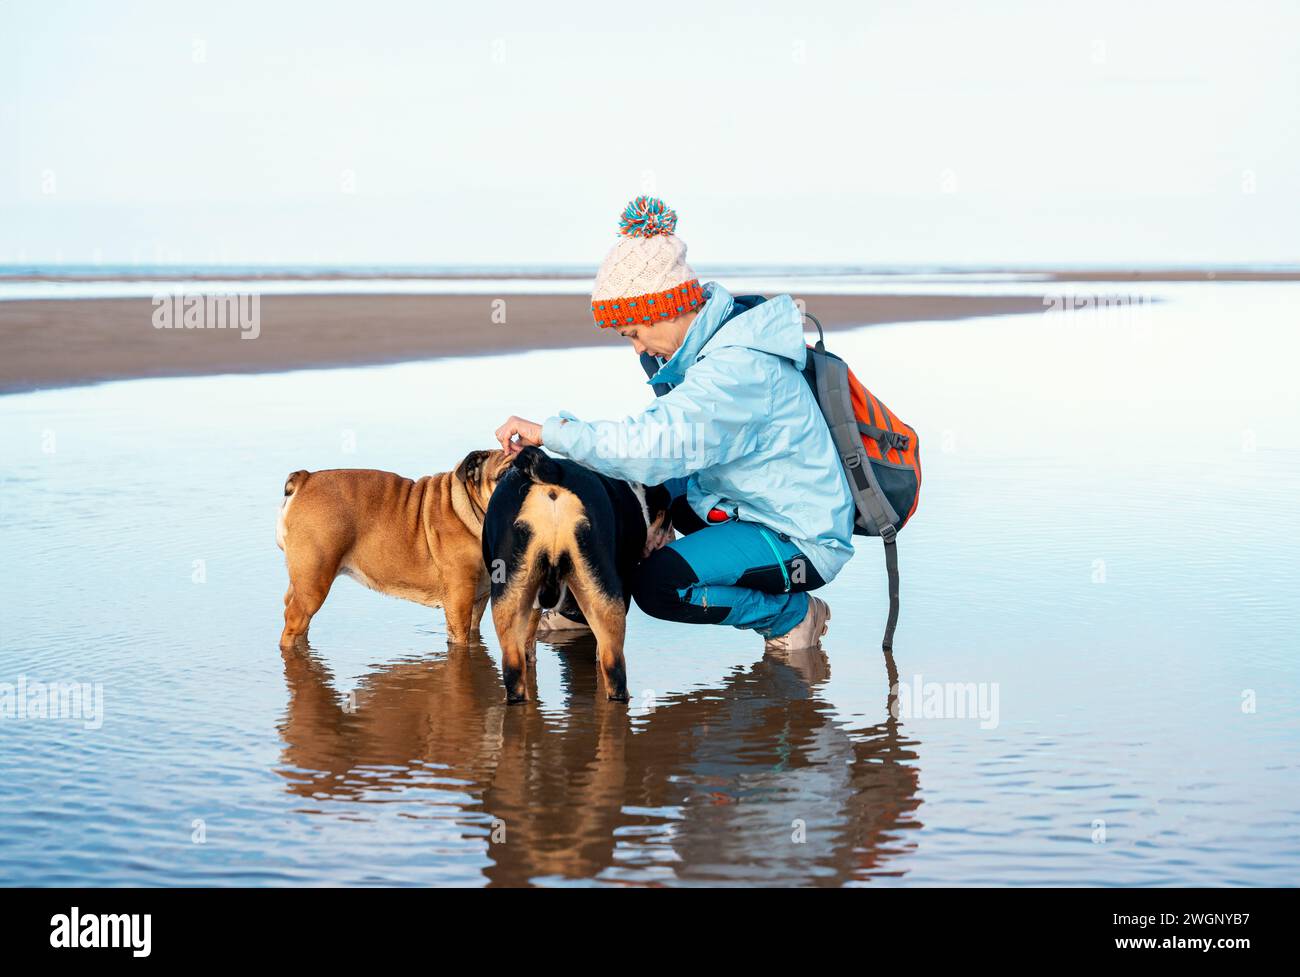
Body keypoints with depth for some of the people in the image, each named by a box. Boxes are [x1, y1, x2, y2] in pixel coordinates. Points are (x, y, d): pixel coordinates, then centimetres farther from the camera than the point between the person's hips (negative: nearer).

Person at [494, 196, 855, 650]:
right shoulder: (707, 344, 3)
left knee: (659, 584, -28)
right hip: (749, 508, 10)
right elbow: (671, 440, 9)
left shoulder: (739, 365, -27)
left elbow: (655, 445, -38)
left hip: (804, 541, -10)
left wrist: (548, 432, -31)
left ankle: (795, 613, -5)